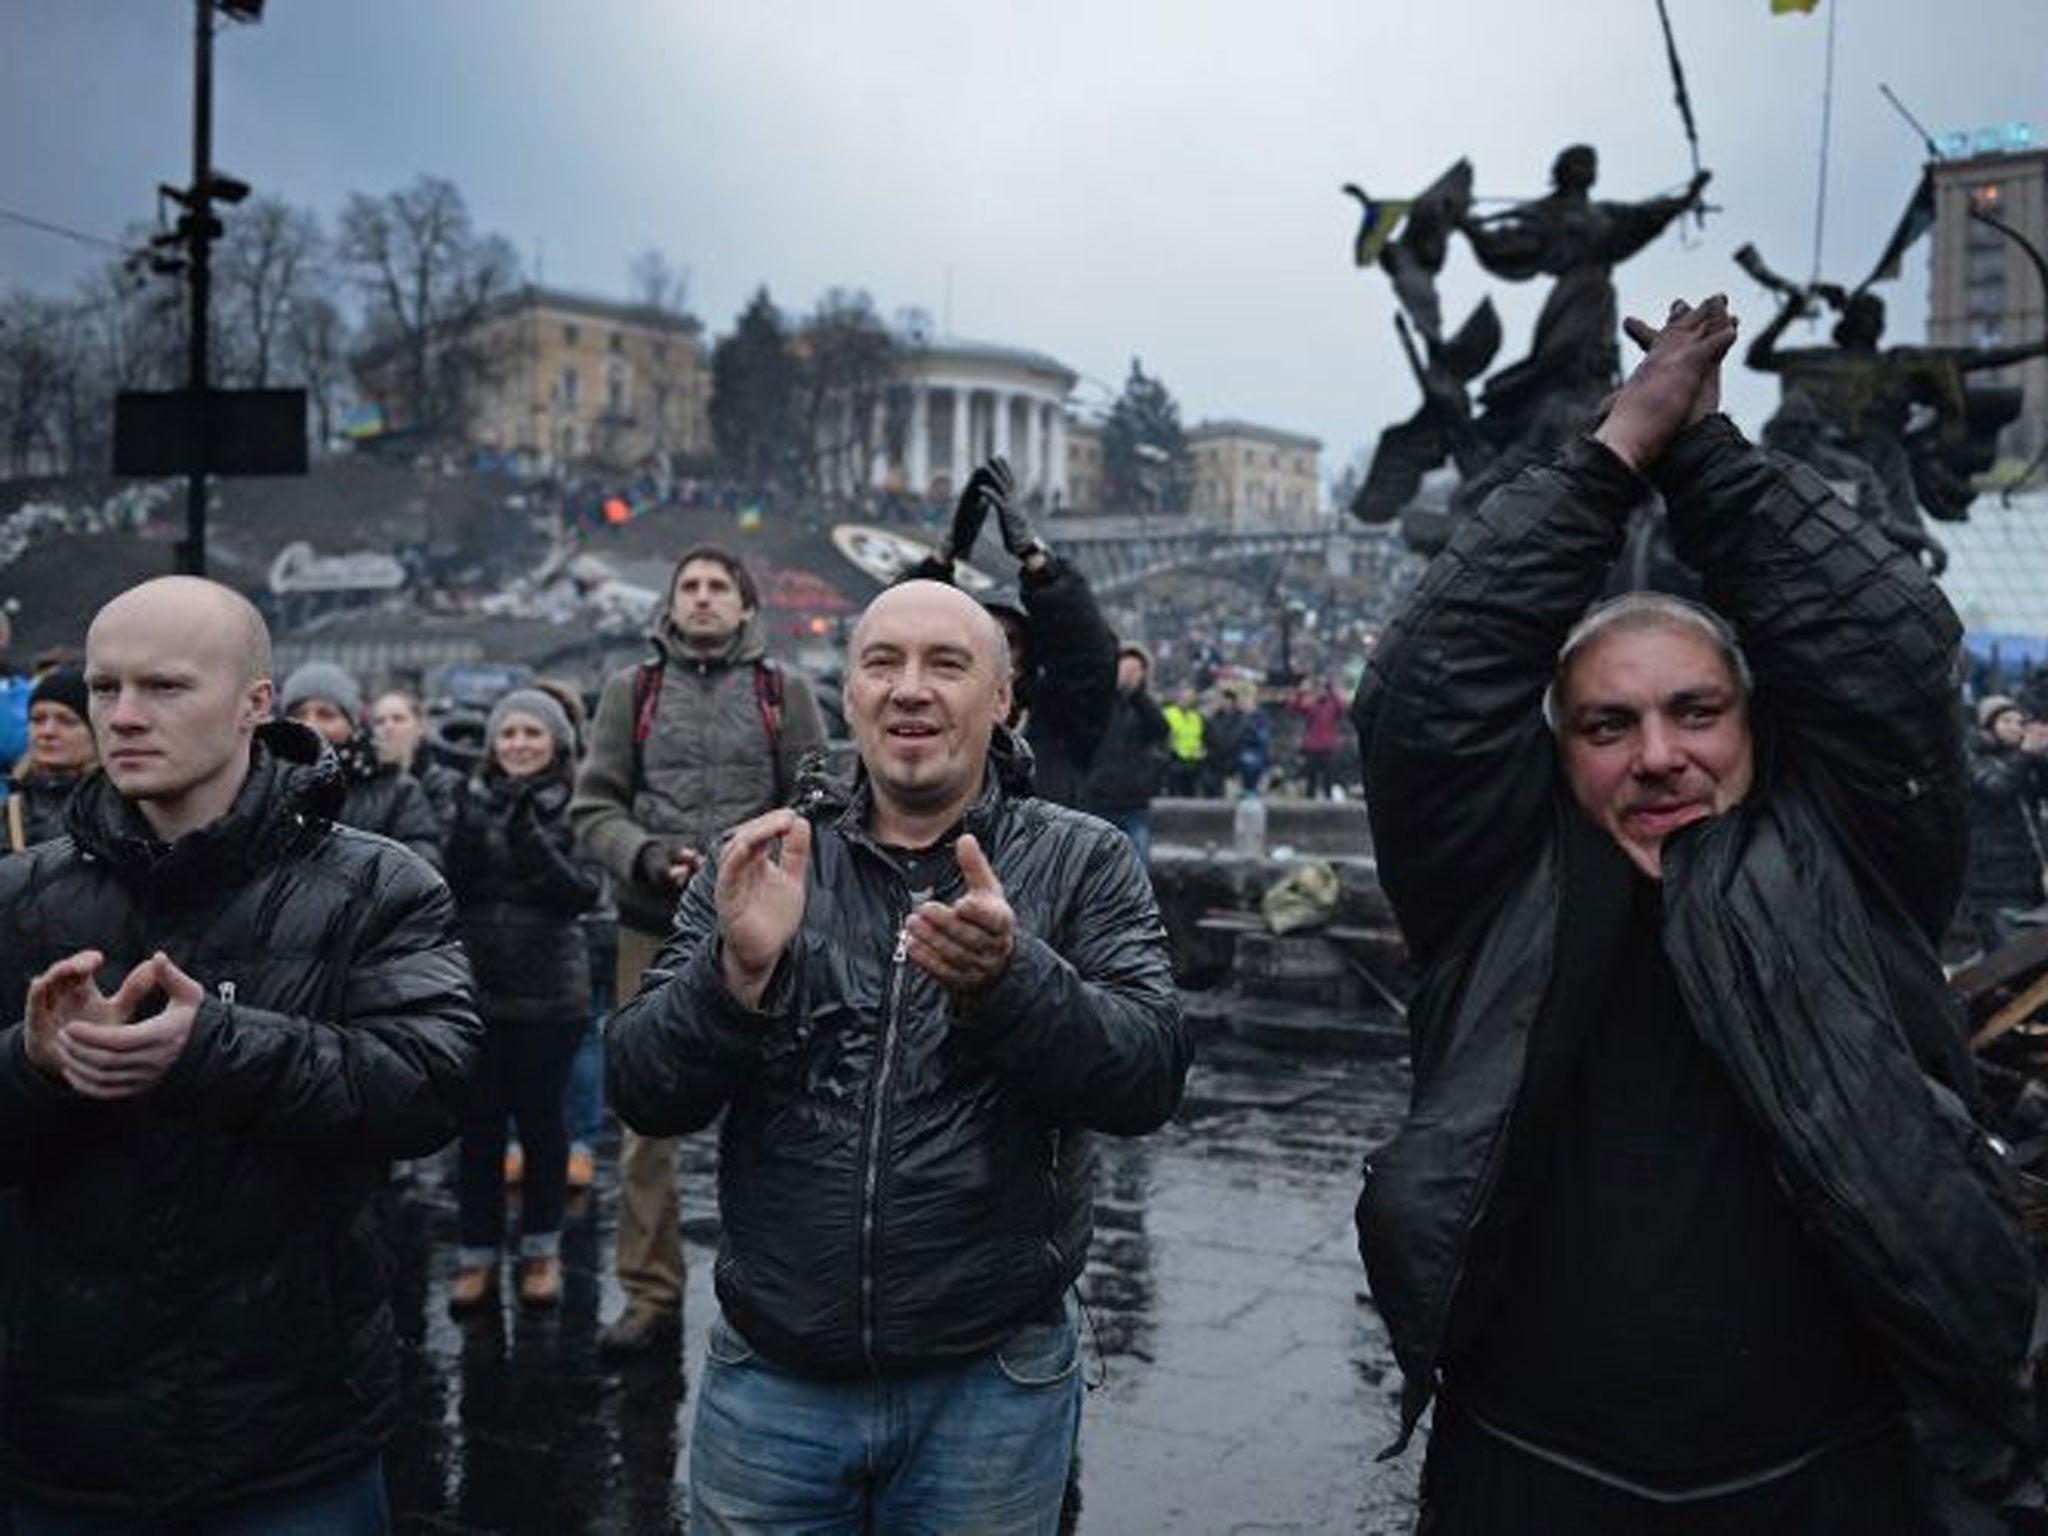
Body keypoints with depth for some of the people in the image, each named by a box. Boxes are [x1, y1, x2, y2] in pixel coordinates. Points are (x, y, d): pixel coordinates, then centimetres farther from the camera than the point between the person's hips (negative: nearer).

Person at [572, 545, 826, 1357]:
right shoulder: (631, 689, 10)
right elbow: (592, 808, 5)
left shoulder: (785, 690, 7)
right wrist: (647, 856, -12)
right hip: (654, 928, 1)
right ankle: (651, 1293, 16)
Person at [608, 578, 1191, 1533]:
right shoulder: (758, 861, 2)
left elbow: (1149, 1078, -15)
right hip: (771, 1381, 2)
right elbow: (641, 1094, -5)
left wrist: (1007, 980, -32)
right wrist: (738, 969, -23)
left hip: (992, 1385, -1)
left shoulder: (1082, 864, -2)